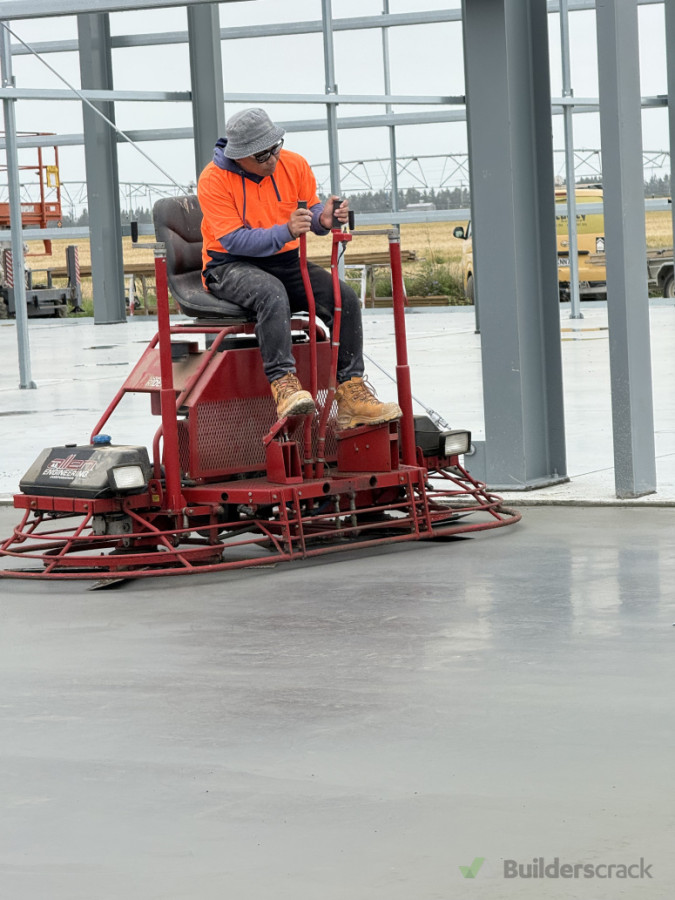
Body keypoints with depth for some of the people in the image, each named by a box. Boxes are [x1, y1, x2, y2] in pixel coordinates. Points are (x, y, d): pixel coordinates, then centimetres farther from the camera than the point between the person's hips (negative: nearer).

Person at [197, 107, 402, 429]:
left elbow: (310, 210, 7)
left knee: (345, 297, -17)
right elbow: (234, 240, -20)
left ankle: (351, 393, -15)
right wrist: (285, 231, -32)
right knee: (272, 292, -39)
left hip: (285, 261, 5)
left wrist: (323, 218, -19)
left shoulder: (294, 165, 1)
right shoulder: (214, 179, -14)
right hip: (231, 266, -5)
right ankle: (284, 384, -44)